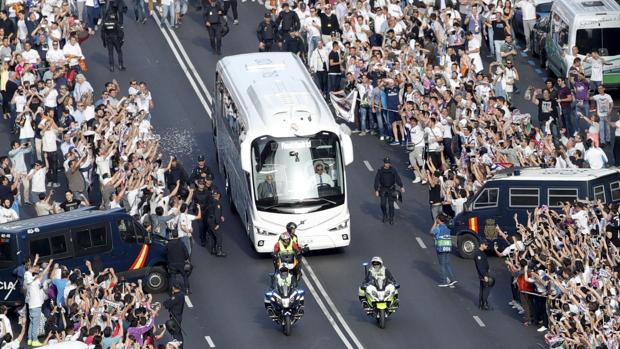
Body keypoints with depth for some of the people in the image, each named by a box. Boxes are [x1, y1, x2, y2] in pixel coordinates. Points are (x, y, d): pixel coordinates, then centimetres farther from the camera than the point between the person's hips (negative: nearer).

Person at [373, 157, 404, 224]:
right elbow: (377, 180, -3)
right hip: (383, 190, 1)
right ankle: (385, 216, 21)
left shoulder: (393, 170, -6)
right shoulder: (380, 171, -5)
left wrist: (401, 187, -26)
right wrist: (376, 190, -8)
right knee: (383, 204, -4)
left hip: (391, 189, -1)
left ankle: (391, 219, 9)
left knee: (391, 205, -3)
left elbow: (397, 178, -15)